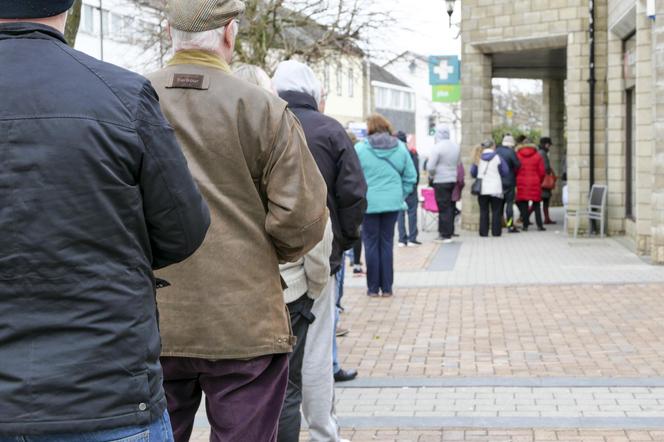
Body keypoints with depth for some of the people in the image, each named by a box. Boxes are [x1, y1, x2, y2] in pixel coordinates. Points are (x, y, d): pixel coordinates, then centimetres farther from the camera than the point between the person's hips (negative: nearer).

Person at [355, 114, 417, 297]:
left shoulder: (360, 149, -7)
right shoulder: (400, 148, 4)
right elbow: (410, 177, 6)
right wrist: (401, 195, 15)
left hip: (368, 203, -3)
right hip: (392, 203, 3)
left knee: (371, 244, 6)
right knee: (387, 244, 9)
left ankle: (373, 287, 10)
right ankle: (387, 287, 12)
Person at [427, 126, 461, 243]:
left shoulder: (437, 147, -15)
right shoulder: (456, 146, 7)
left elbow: (430, 167, -16)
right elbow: (458, 164, 13)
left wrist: (432, 175, 2)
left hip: (441, 181, -6)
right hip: (453, 180, 6)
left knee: (443, 208, -1)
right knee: (450, 207, 13)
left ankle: (445, 235, 0)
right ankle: (449, 232, 18)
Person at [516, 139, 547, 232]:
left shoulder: (517, 156, 0)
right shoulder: (537, 156, 1)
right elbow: (542, 171, -1)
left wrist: (517, 181, 13)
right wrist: (539, 181, 15)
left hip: (522, 183, 0)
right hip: (535, 183, 0)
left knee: (523, 205, 4)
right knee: (536, 205, 6)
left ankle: (525, 225, 2)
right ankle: (539, 225, 3)